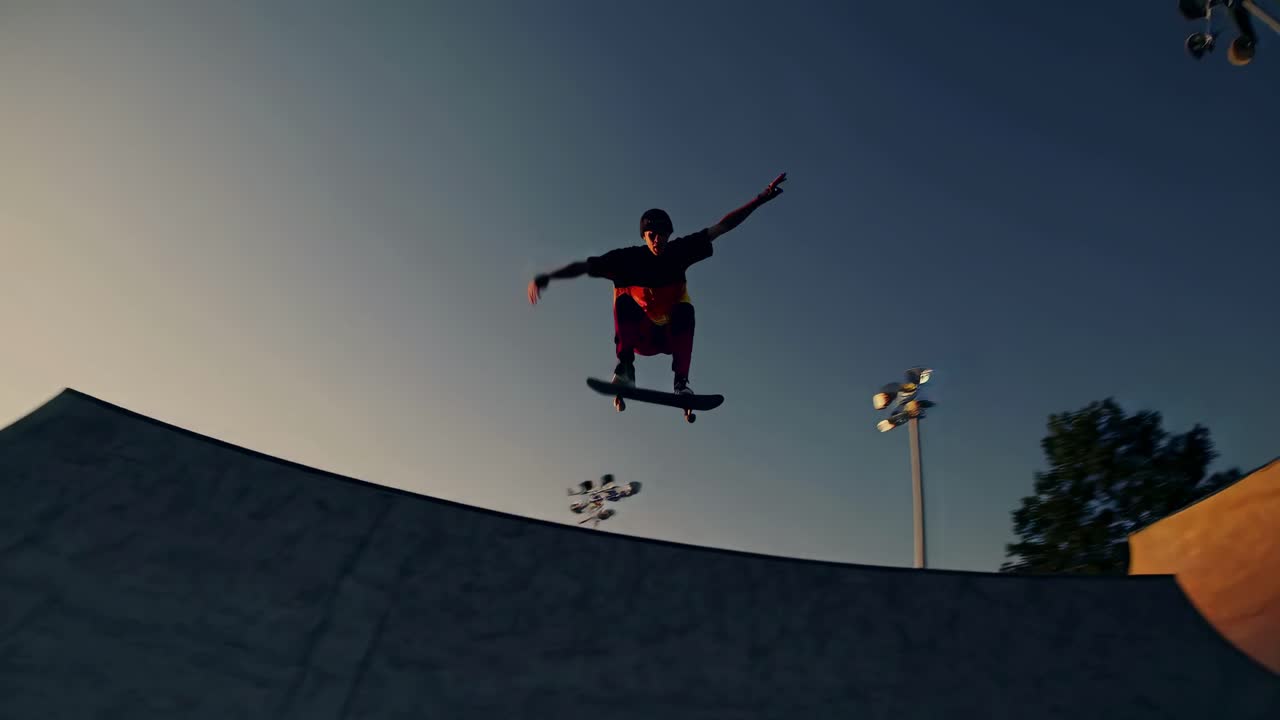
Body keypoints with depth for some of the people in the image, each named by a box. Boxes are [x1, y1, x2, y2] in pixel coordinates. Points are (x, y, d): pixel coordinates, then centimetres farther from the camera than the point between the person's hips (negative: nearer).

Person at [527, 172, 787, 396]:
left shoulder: (680, 250, -10)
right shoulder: (628, 258, -14)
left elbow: (723, 225, -10)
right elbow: (583, 266, -21)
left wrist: (761, 199, -14)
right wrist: (547, 276, -36)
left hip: (672, 335, 1)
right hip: (640, 335, -1)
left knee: (685, 309, -32)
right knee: (624, 298, -28)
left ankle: (681, 382, -32)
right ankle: (625, 368, -30)